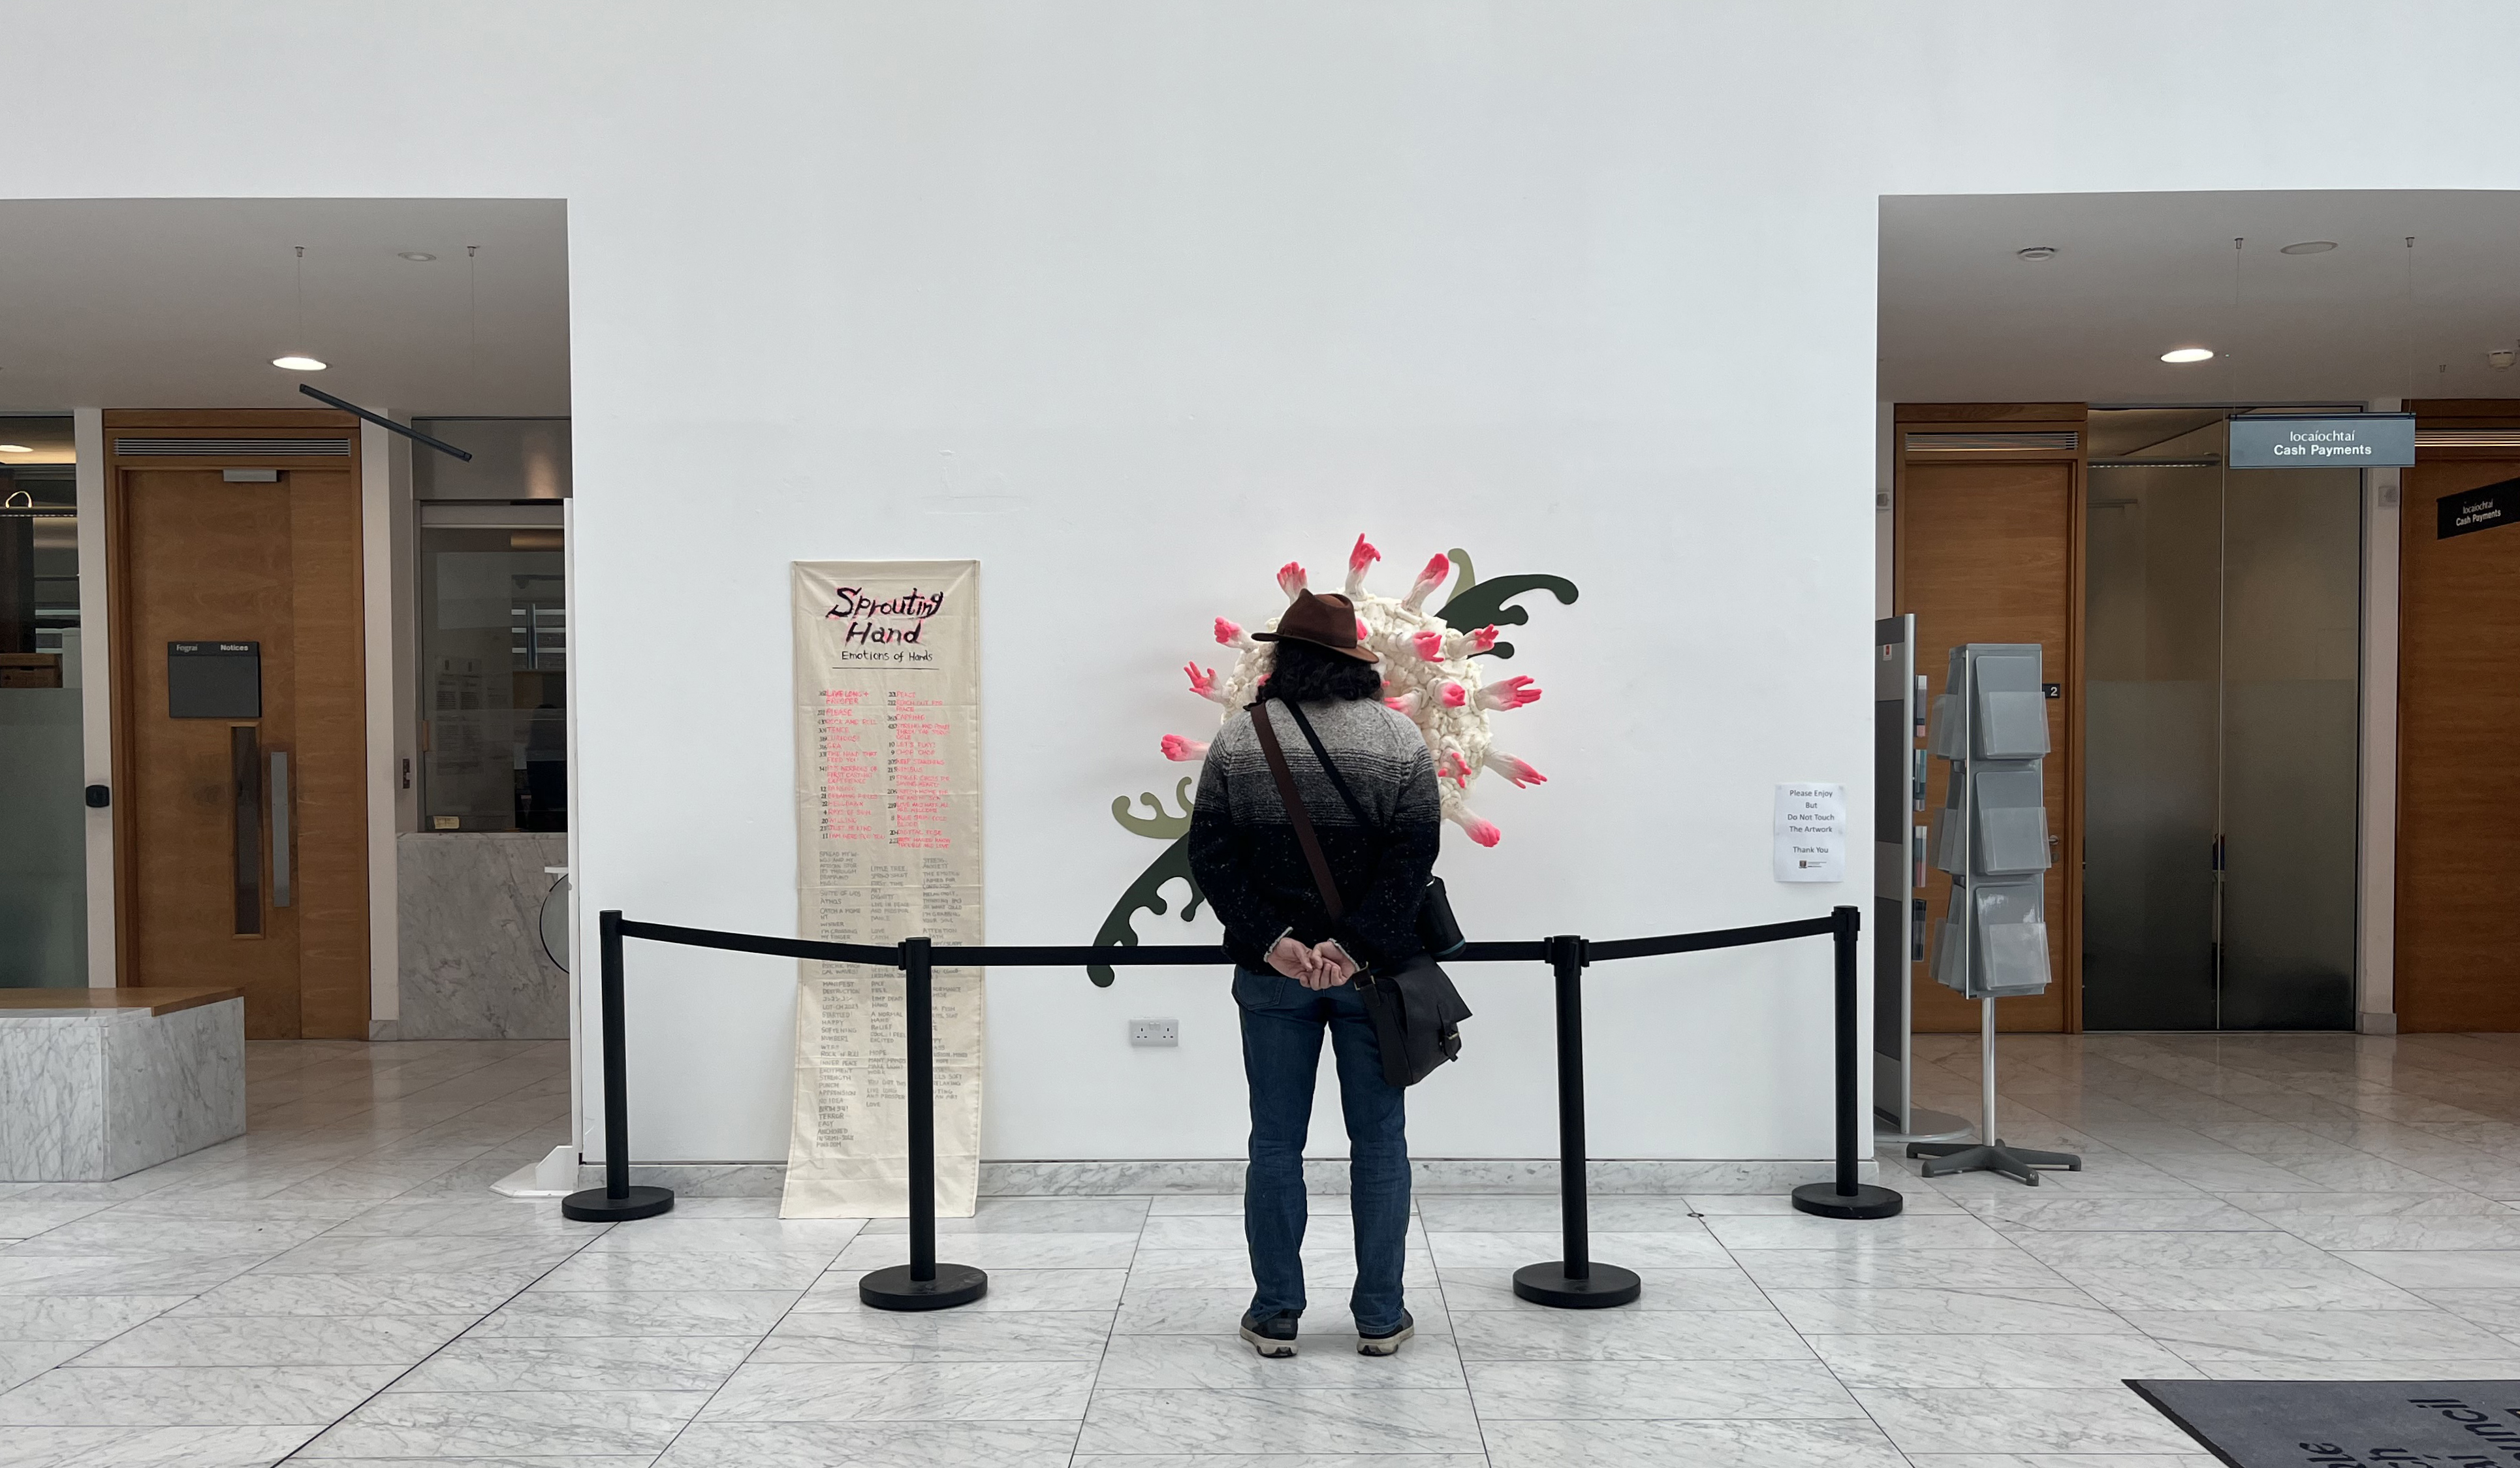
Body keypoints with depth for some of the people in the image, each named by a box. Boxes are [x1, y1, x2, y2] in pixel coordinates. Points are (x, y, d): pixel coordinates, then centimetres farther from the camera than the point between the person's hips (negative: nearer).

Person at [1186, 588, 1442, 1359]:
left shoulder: (1240, 736, 1)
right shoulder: (1399, 738, -1)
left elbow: (1211, 852, -5)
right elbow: (1413, 856, -10)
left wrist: (1272, 942, -10)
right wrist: (1355, 947, -14)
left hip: (1272, 974, 1)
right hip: (1370, 973, 0)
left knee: (1275, 1144, 9)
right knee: (1378, 1142, 9)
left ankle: (1275, 1317, 16)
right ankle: (1380, 1318, 16)